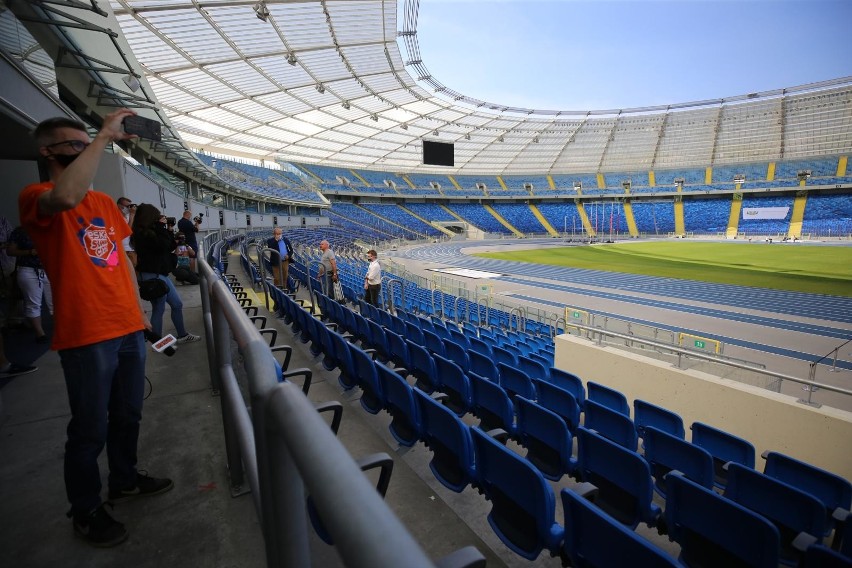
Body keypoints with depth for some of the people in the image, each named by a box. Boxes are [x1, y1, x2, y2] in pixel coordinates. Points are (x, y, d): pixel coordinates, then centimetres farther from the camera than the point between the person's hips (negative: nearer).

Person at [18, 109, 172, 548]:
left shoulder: (104, 202, 13)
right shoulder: (36, 197, -8)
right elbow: (66, 197, -35)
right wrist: (105, 135, -26)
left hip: (127, 328, 7)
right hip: (86, 335, -7)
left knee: (127, 414, 19)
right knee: (90, 429, 6)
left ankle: (125, 480, 40)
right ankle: (86, 512, 27)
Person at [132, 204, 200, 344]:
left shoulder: (151, 232, 12)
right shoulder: (142, 234, -16)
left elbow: (171, 246, 11)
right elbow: (163, 245, -23)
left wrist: (165, 229, 2)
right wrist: (161, 227, -13)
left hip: (160, 274, 10)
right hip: (152, 276, -10)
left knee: (177, 304, 15)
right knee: (159, 309, 0)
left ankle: (182, 335, 26)